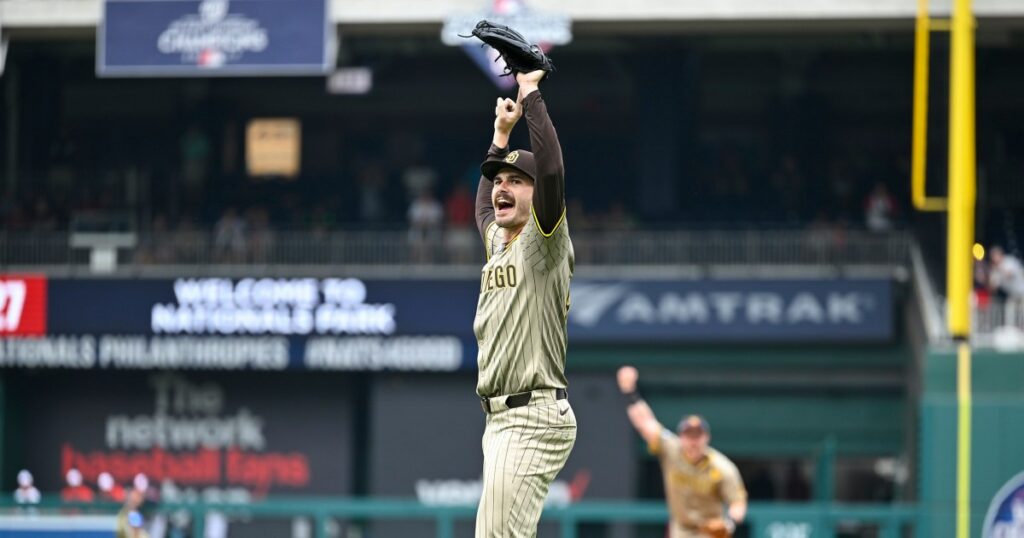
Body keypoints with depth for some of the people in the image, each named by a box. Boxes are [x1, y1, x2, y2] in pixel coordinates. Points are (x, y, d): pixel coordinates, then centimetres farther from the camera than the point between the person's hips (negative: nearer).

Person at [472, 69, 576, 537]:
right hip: (500, 416, 9)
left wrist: (531, 92, -14)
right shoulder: (496, 241, 18)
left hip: (535, 418, -9)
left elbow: (551, 169, -20)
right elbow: (483, 204, 39)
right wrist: (501, 132, 33)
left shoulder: (544, 241, -6)